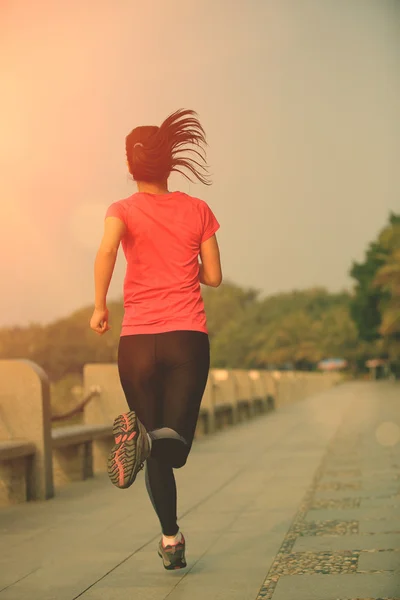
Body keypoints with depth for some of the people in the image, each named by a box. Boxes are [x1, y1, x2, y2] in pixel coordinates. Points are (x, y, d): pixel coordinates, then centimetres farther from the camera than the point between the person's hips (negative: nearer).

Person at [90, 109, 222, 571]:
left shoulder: (124, 210, 3)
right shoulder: (197, 210, 8)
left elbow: (107, 248, -19)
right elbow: (213, 276, 8)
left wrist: (99, 306, -9)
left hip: (137, 341, 0)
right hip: (189, 337, 0)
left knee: (156, 457, 13)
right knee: (174, 446, 1)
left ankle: (171, 542, 10)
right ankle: (149, 435, -33)